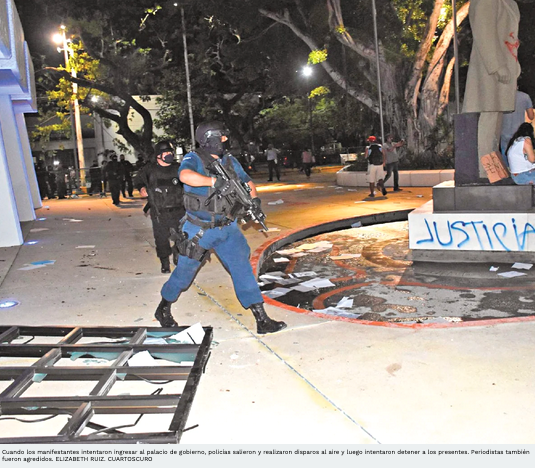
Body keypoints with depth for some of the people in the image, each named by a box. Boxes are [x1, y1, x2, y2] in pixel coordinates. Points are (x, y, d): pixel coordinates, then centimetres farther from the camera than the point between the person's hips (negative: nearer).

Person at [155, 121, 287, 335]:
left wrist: (254, 200, -2)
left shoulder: (229, 161, 6)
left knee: (243, 268, -2)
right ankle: (163, 309, 35)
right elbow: (185, 175, -36)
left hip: (227, 228, 5)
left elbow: (247, 182, 17)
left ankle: (262, 320, 2)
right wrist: (214, 181, -44)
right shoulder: (194, 159, -13)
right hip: (200, 230, -5)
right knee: (185, 271, 9)